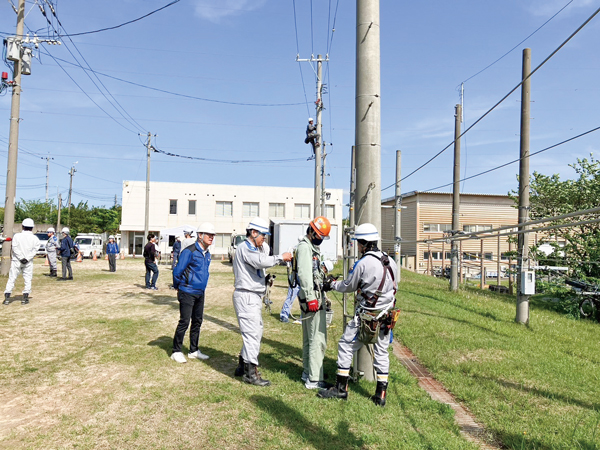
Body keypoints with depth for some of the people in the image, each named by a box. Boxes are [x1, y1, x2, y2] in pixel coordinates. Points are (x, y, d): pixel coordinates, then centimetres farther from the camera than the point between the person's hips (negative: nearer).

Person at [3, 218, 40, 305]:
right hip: (28, 262, 0)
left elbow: (14, 247, -11)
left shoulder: (17, 236, -4)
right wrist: (27, 258, -13)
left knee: (11, 279, 7)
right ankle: (25, 298, 6)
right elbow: (35, 249, -9)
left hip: (16, 261, 0)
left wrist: (21, 258, -12)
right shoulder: (35, 238, -2)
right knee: (28, 279, 8)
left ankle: (7, 297, 5)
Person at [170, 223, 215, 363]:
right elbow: (177, 271, -12)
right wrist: (178, 287, 0)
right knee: (184, 322, -2)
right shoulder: (189, 251, -15)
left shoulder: (207, 254, 10)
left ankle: (194, 351, 25)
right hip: (187, 293, -8)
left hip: (200, 293, 8)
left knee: (197, 321, 13)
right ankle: (176, 351, 12)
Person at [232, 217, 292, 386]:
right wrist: (281, 257, -21)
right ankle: (251, 373, -1)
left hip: (254, 297, 11)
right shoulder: (245, 248, -14)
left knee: (256, 332, 17)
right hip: (246, 296, -11)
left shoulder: (253, 248, 22)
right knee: (252, 333, -8)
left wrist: (263, 244, 8)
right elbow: (262, 261, -29)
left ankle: (243, 365, 29)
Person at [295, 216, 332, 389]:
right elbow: (304, 273, -22)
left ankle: (307, 373, 29)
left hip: (312, 297, 11)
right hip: (313, 298, -11)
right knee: (318, 339, -7)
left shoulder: (312, 247, 20)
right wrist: (311, 297, -26)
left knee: (308, 338, 17)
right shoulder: (304, 247, -13)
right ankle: (314, 380, -2)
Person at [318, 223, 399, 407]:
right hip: (386, 316, 7)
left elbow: (349, 286, -4)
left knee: (346, 346, 7)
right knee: (381, 352, 15)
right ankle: (381, 394, 18)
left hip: (366, 317, -6)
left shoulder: (364, 263, -16)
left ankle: (341, 388, 14)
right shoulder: (390, 261, 3)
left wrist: (332, 284, 15)